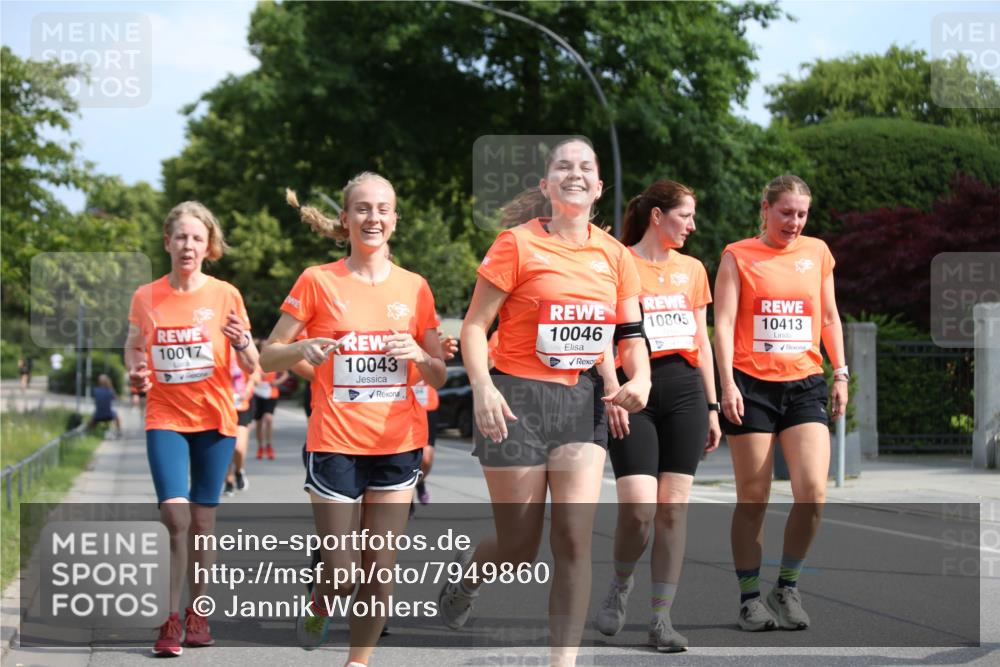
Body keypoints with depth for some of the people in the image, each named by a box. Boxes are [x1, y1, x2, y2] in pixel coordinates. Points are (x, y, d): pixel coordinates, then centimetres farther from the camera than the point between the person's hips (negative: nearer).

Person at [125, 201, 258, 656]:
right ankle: (171, 620, -8)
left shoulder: (225, 295, -1)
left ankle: (197, 613, 20)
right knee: (175, 516, -15)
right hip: (164, 419, 0)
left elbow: (251, 366, 2)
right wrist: (135, 374, -6)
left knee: (202, 521, 6)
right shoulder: (146, 298, 1)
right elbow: (133, 348, 16)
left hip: (214, 420, 0)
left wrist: (242, 342, -20)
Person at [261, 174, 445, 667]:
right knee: (341, 577, 0)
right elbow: (268, 358, 1)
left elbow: (438, 376, 11)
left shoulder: (414, 288, 6)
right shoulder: (318, 281, -2)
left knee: (380, 573, 2)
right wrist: (303, 350, -19)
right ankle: (315, 613, 34)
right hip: (335, 446, -2)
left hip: (398, 446, 3)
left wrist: (420, 356, -11)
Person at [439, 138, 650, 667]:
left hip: (581, 403, 4)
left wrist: (639, 378, -8)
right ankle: (469, 569, 40)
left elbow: (631, 332, 13)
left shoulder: (613, 255, 7)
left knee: (575, 539, -9)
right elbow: (474, 326, -7)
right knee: (520, 548, 4)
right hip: (518, 400, -4)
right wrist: (482, 388, -22)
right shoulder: (518, 244, -7)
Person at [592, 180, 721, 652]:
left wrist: (711, 406, 15)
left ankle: (661, 618, 5)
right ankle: (621, 586, 15)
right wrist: (613, 393, -14)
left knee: (674, 506, 0)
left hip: (685, 389, 4)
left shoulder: (692, 269, 16)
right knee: (638, 508, -14)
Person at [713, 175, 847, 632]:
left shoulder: (817, 252, 14)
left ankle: (787, 585, 7)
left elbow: (829, 317, 20)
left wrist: (840, 374, 13)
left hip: (804, 384, 3)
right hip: (752, 384, -3)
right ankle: (750, 596, 11)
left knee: (813, 492, -12)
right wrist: (727, 382, -13)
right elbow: (723, 322, -3)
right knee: (753, 498, 1)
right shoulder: (738, 255, 3)